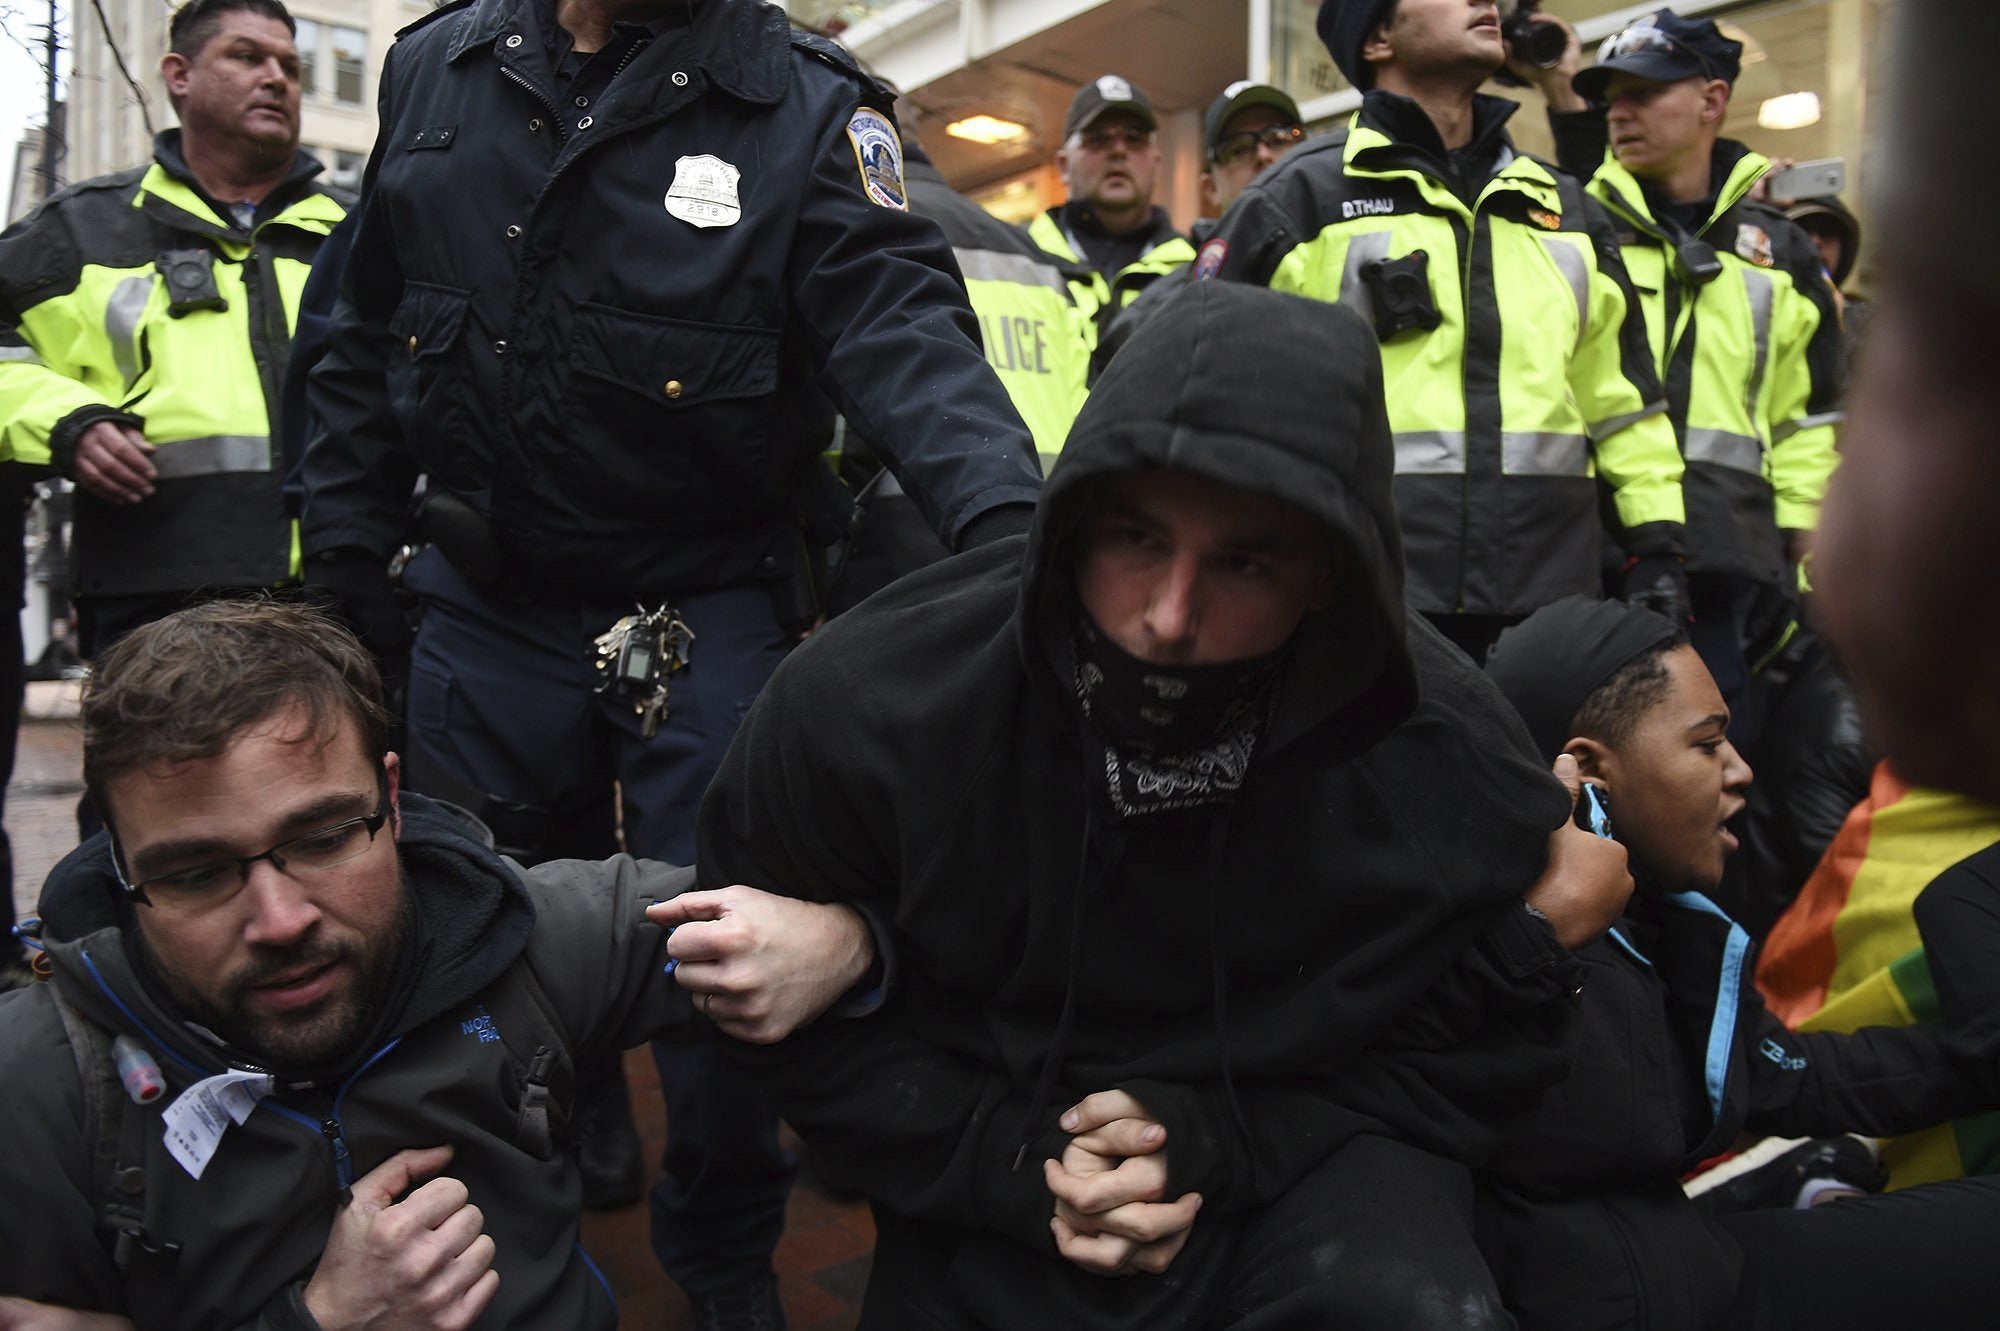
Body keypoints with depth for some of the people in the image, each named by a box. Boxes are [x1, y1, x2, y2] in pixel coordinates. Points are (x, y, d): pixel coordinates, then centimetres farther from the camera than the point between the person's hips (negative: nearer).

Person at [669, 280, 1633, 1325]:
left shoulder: (1449, 766, -19)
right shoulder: (861, 704, -21)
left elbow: (1475, 1065, -4)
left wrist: (1216, 1141, -18)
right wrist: (1005, 1160, -17)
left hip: (1300, 1184, 0)